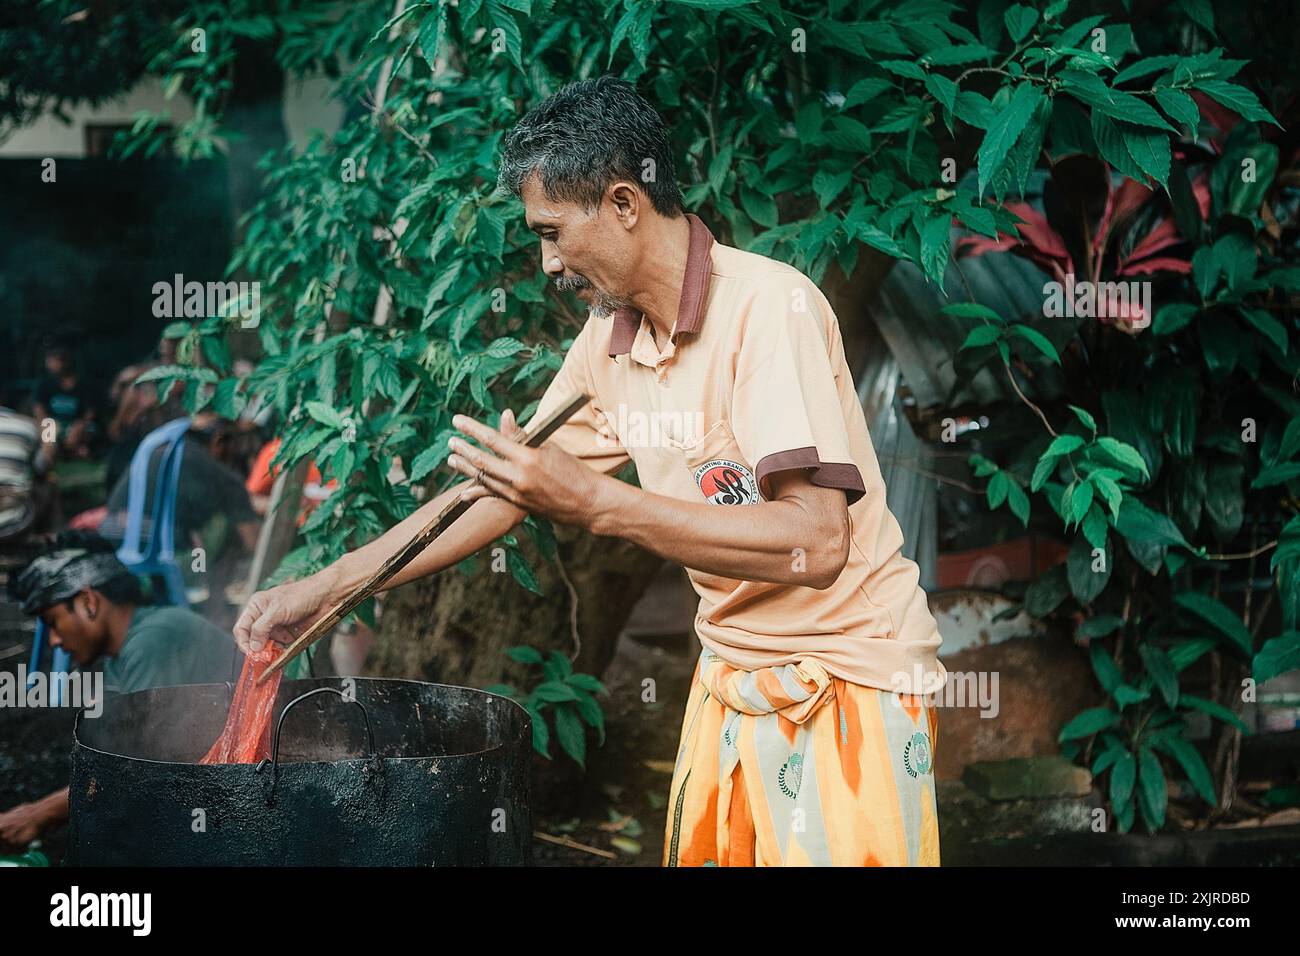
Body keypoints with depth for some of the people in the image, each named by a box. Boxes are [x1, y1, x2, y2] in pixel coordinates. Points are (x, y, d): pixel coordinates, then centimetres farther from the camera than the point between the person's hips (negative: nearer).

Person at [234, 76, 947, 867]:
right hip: (732, 673, 7)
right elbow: (507, 487, 13)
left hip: (846, 679, -7)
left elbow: (816, 543, -29)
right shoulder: (611, 335, 3)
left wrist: (594, 501, -32)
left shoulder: (770, 306, -20)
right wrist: (326, 588, 9)